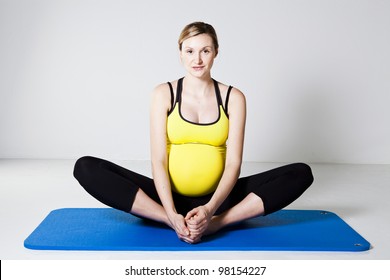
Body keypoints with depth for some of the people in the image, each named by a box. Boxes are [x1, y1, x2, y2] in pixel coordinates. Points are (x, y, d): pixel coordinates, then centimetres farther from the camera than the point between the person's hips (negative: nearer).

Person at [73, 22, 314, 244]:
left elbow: (233, 162, -8)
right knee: (86, 167, -20)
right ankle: (172, 221, -27)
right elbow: (158, 160, -9)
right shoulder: (164, 94, -1)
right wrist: (172, 214, -24)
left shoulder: (233, 98, 1)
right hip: (170, 198, 0)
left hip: (216, 199, 1)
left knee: (302, 173, -18)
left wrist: (210, 209, -25)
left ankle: (215, 223, -26)